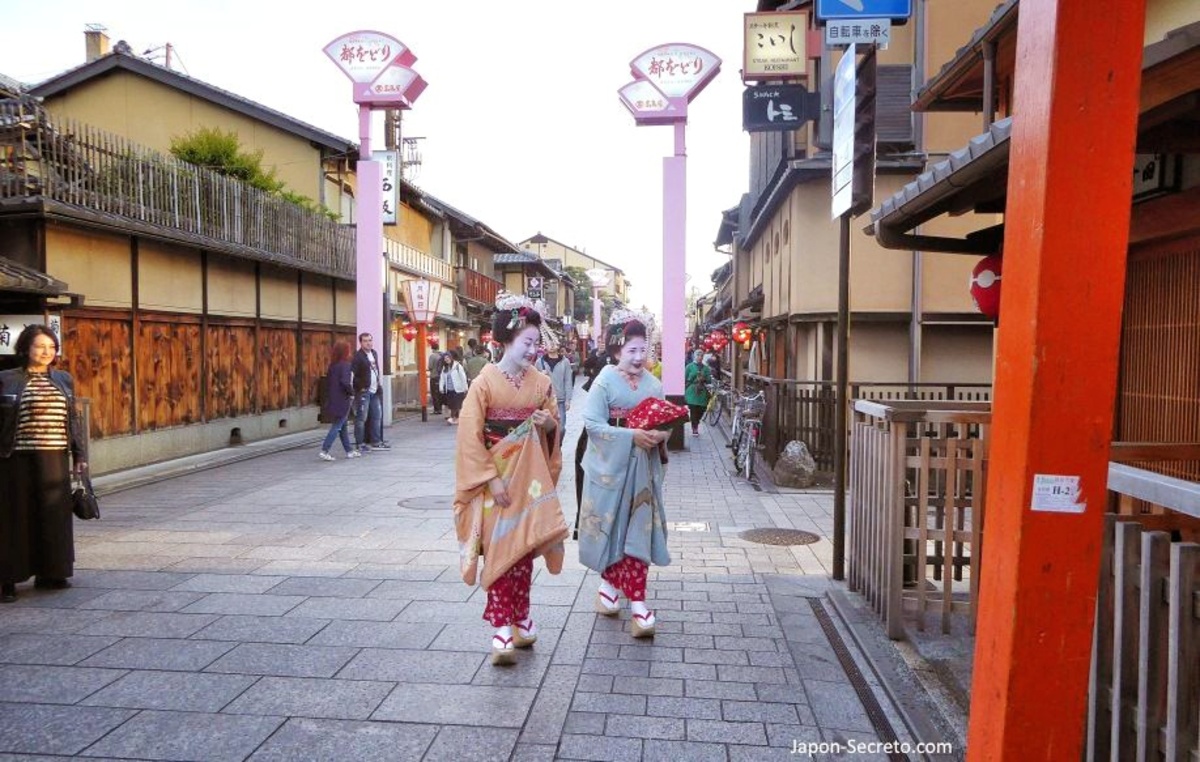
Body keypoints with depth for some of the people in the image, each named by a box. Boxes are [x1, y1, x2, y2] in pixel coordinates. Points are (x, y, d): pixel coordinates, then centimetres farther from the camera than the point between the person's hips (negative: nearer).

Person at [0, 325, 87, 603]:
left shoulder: (64, 379, 11)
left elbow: (74, 420, 14)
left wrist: (79, 454, 12)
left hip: (55, 460, 4)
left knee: (54, 515, 9)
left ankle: (49, 572, 21)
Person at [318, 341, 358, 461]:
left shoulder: (333, 365, 10)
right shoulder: (345, 365, -14)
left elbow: (328, 381, 13)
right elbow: (345, 382, -26)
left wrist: (329, 396, 17)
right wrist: (352, 392, -12)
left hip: (333, 400, 8)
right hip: (342, 400, -8)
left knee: (343, 426, 15)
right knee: (337, 427, -5)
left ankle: (349, 450, 24)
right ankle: (324, 451, -8)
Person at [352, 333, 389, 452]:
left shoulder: (374, 354, 14)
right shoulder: (357, 356, -11)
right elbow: (352, 374, -16)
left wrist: (379, 384, 15)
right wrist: (360, 387, -19)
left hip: (374, 391, 8)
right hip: (363, 392, -8)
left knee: (377, 416, 12)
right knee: (361, 418, -4)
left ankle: (376, 441, 22)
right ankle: (360, 444, 2)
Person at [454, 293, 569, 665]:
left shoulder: (541, 383, 3)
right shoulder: (486, 381, -11)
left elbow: (554, 424, 15)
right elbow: (470, 435, -12)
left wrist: (548, 423, -9)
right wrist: (492, 478, -16)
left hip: (531, 476, 4)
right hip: (495, 478, -4)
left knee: (524, 548, 11)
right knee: (499, 550, -2)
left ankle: (519, 618, 26)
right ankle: (503, 629, 4)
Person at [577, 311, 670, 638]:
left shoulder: (653, 384, 6)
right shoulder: (604, 381, -8)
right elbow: (592, 423, -15)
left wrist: (660, 434, -11)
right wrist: (632, 435, -23)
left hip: (642, 468, 4)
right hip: (611, 466, -3)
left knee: (638, 532, 0)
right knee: (612, 528, 7)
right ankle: (610, 583, 27)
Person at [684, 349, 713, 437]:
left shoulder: (706, 368, 9)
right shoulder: (689, 366, 1)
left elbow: (709, 380, 8)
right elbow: (685, 379, 1)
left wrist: (703, 379, -11)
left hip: (702, 393, 3)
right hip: (692, 393, -3)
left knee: (701, 411, 4)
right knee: (693, 411, -8)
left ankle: (695, 425, 31)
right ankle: (694, 429, 3)